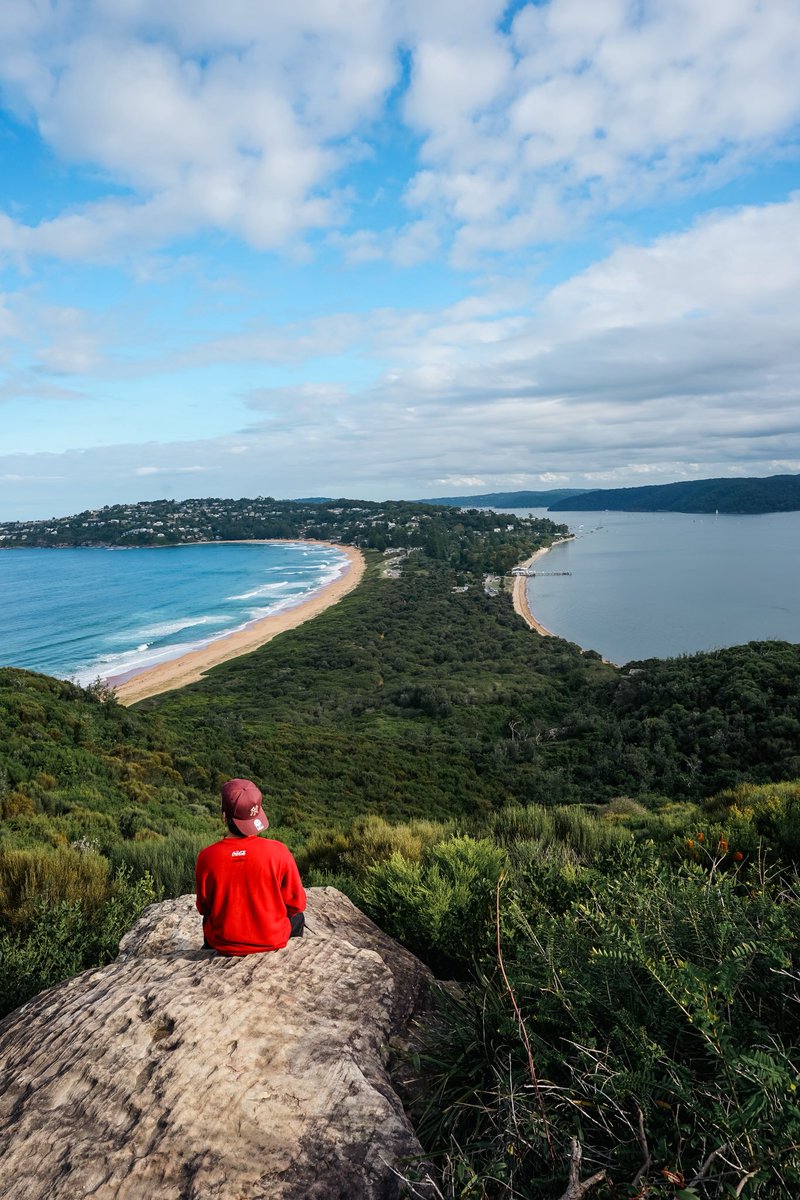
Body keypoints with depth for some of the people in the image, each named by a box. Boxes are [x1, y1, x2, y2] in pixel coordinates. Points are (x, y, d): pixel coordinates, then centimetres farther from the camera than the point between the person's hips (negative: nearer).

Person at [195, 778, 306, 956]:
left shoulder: (206, 857, -21)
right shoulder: (278, 852, -23)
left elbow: (203, 908, -3)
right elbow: (296, 903, -10)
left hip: (223, 944, 1)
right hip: (272, 940, -1)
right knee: (297, 918, 32)